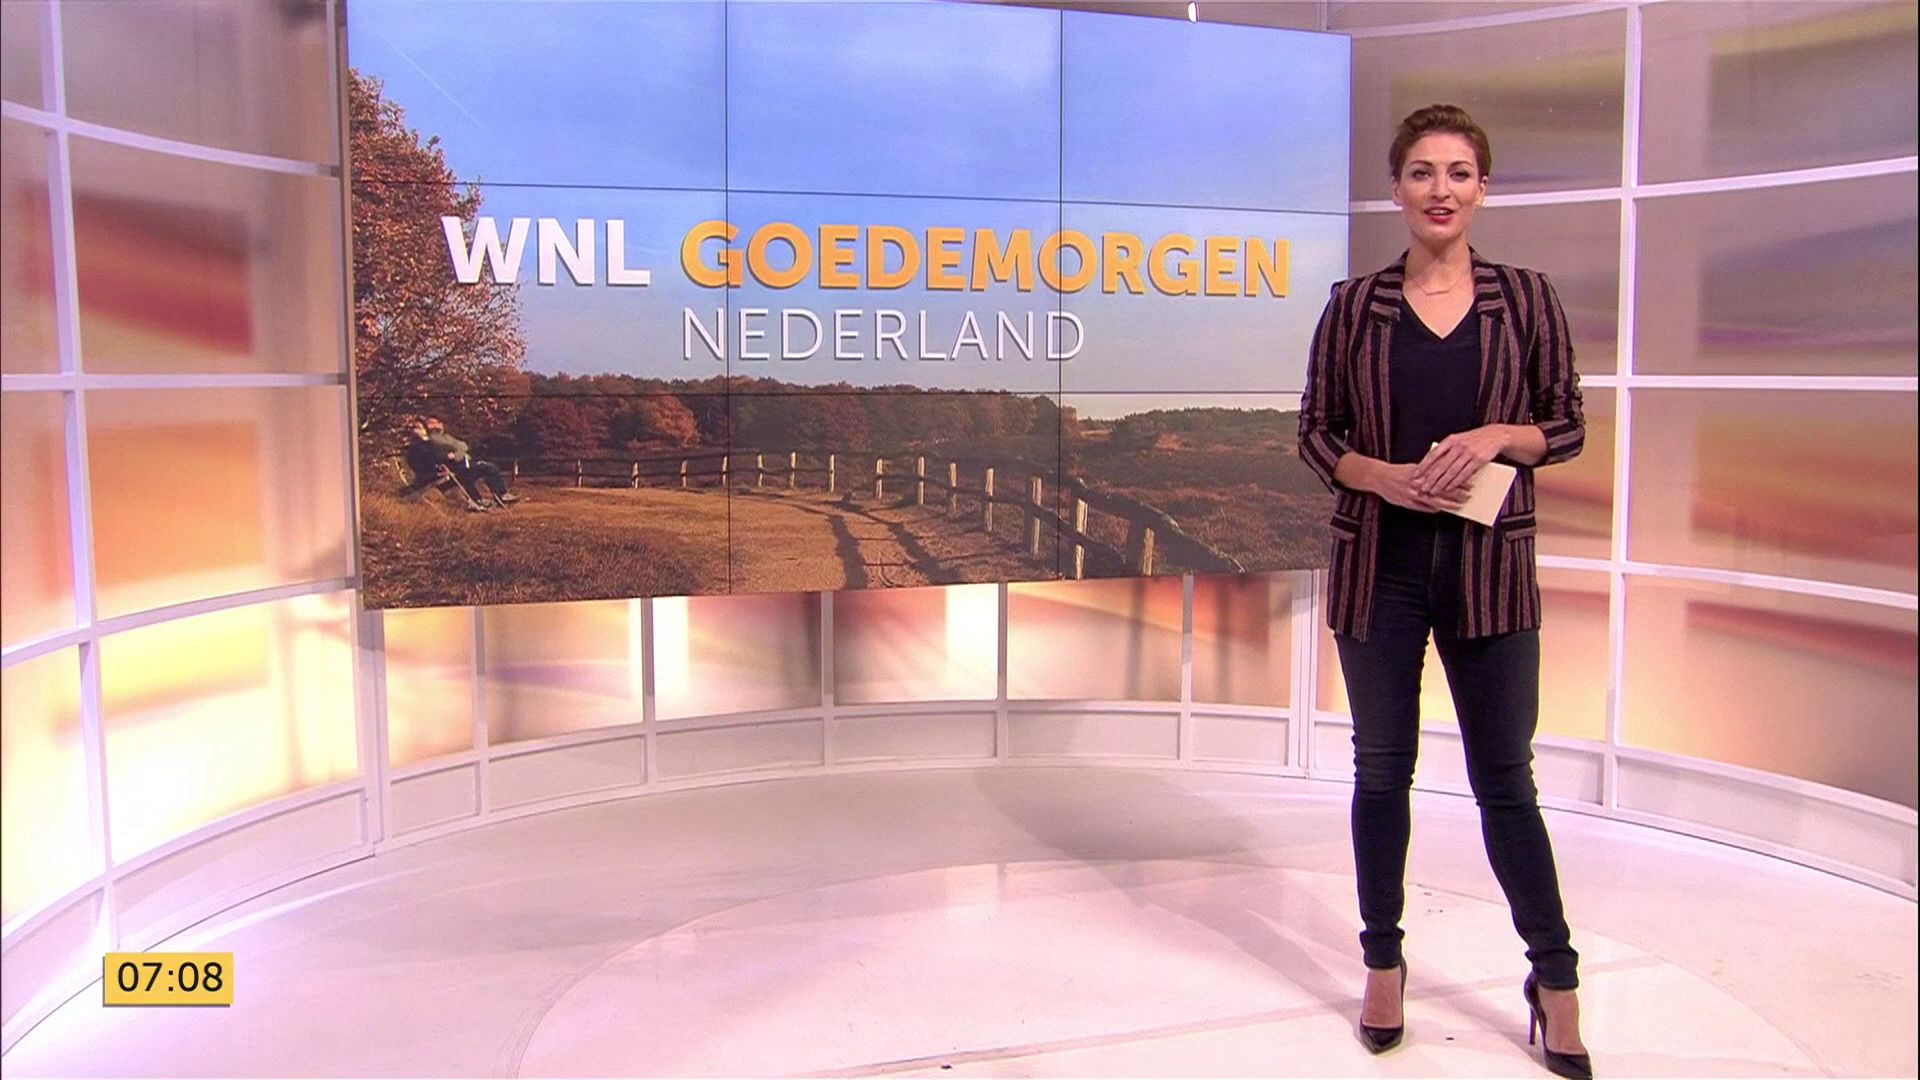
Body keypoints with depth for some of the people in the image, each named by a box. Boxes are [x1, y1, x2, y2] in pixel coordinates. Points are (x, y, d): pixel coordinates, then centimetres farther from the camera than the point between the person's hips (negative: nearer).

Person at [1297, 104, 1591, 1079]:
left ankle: (1554, 979, 22)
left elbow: (1567, 425, 4)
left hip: (1488, 568, 0)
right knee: (1382, 770, 11)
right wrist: (1381, 474, -15)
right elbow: (1315, 432, 3)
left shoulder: (1525, 298, 2)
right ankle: (1384, 962, 27)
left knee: (1505, 777, 6)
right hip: (1378, 566, 1)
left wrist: (1495, 436, -15)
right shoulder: (1356, 304, 1)